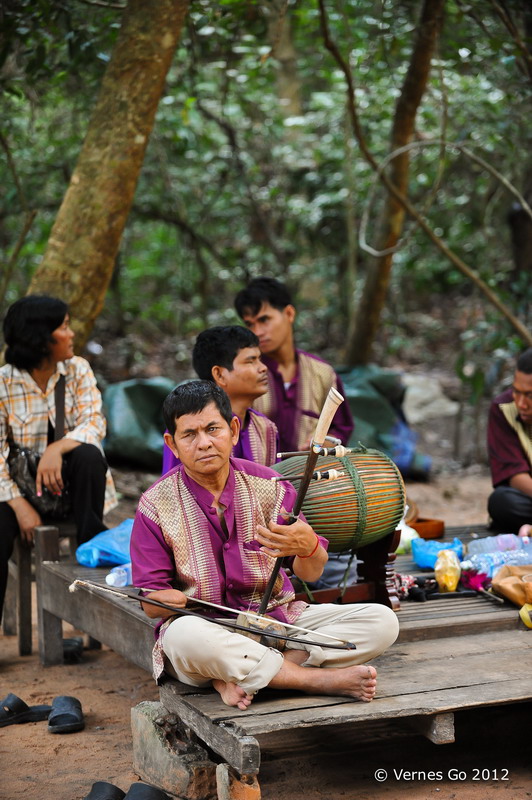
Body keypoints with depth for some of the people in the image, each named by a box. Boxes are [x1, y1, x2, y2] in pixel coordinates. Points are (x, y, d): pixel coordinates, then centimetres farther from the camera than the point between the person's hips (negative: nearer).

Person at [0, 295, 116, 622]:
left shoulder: (78, 370, -3)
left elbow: (95, 423, -14)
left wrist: (57, 449, -35)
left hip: (67, 479, 1)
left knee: (89, 455, -32)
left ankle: (91, 546, -17)